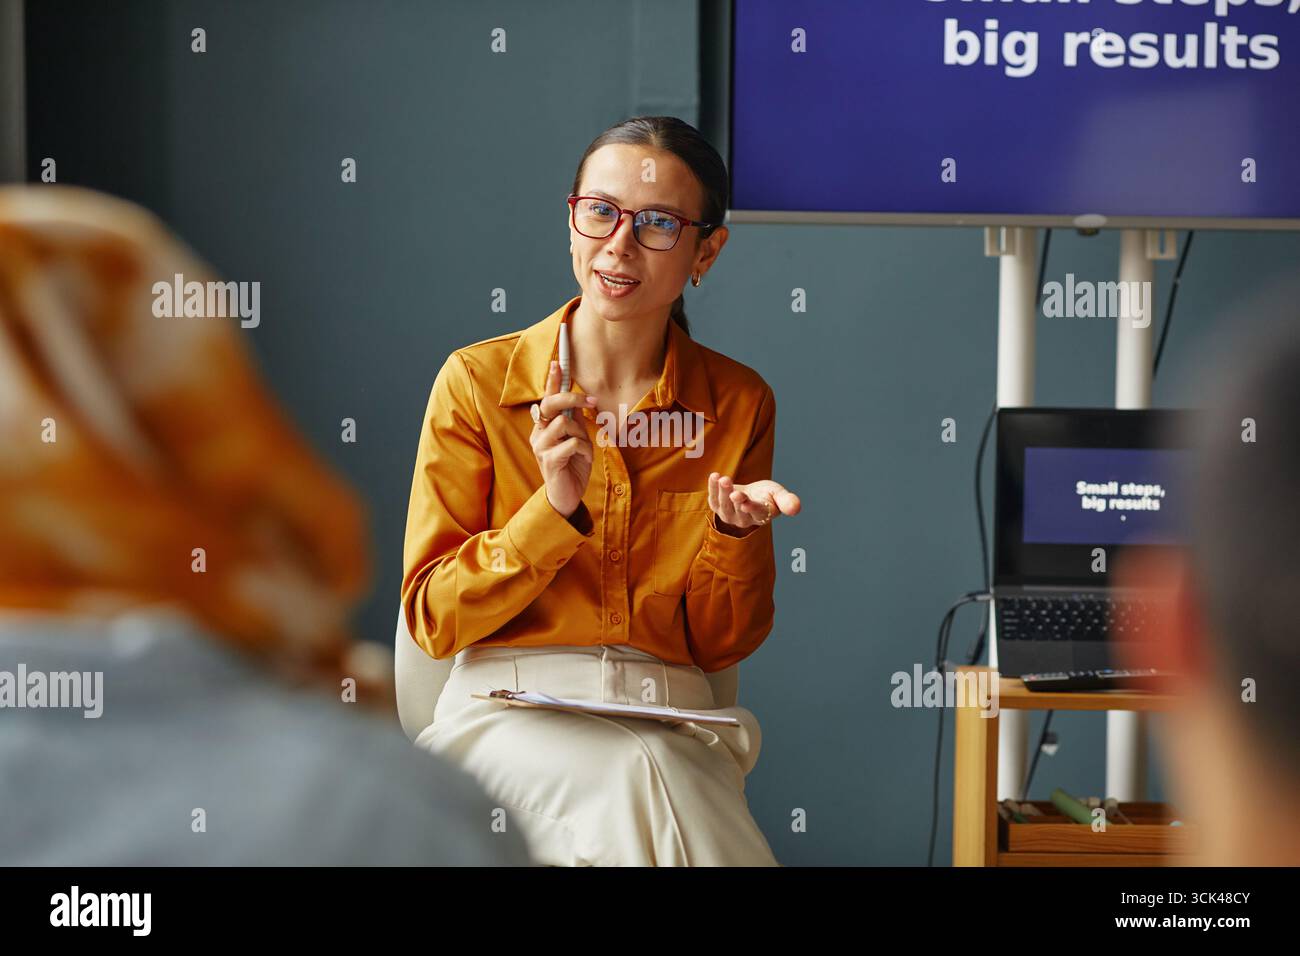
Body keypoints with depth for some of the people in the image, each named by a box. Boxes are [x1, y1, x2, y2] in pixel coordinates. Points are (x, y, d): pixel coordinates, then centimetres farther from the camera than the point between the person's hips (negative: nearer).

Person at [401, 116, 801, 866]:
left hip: (675, 721, 2)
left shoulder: (739, 403, 9)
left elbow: (722, 645, 10)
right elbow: (433, 620, -1)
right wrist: (554, 508, -16)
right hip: (512, 709, -1)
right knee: (637, 777, -36)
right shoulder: (478, 382, 2)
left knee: (655, 774, -36)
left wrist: (736, 532, -11)